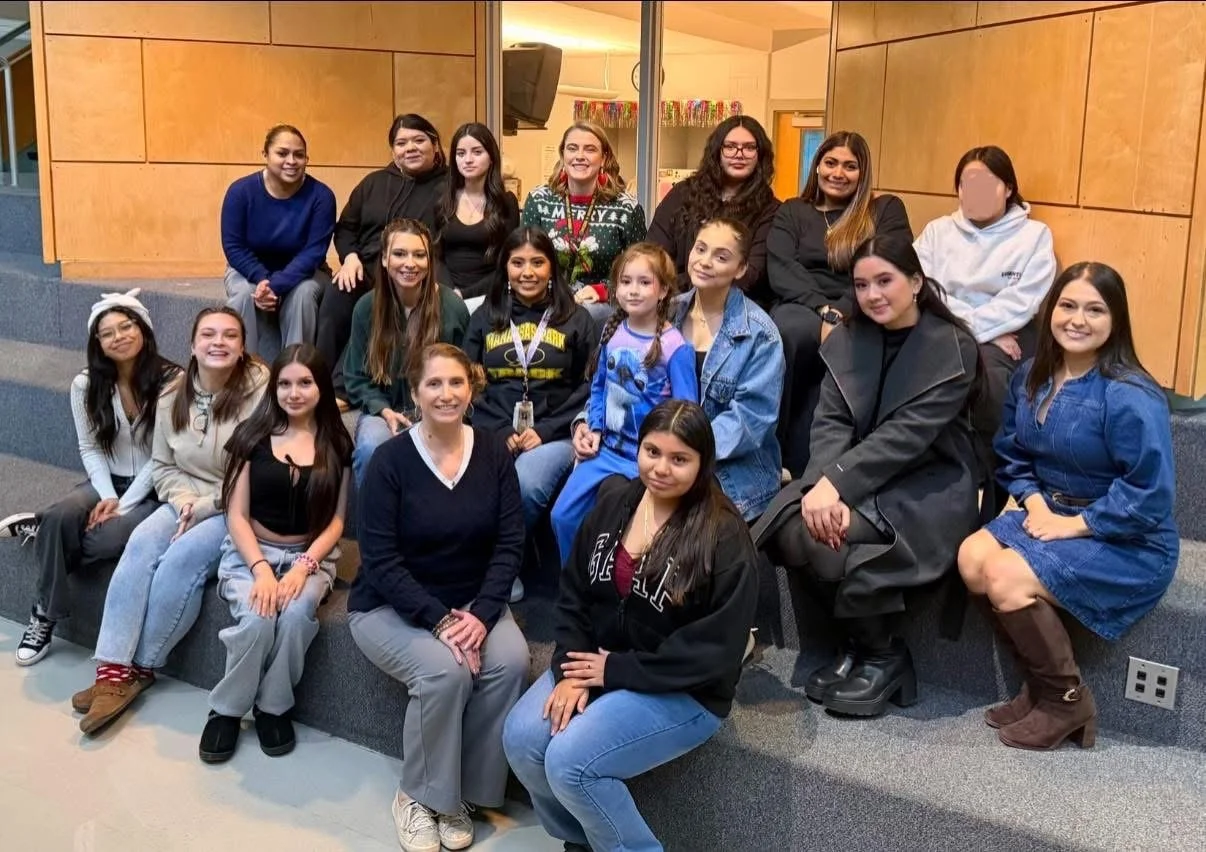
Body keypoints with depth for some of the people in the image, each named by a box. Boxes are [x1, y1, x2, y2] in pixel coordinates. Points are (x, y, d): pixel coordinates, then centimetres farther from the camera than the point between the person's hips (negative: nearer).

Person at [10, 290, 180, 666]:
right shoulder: (86, 385, 2)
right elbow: (90, 449, 2)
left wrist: (124, 505, -17)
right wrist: (108, 497, -15)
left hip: (154, 489, -3)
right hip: (108, 482, 4)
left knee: (110, 538, -32)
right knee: (61, 517, -28)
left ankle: (38, 524, -2)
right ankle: (44, 614, -13)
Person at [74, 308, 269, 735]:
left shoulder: (260, 391, -14)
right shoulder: (173, 396, 5)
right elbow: (162, 466, 13)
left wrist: (204, 506, -19)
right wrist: (182, 499, -8)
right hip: (186, 501, 5)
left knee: (181, 558, -27)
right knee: (141, 543, -23)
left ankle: (141, 667, -10)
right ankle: (113, 667, -25)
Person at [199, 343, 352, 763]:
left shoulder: (337, 444, 2)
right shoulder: (252, 435, 0)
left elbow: (336, 521, 1)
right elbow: (236, 515, -3)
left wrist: (303, 567, -15)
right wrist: (261, 568, -18)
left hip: (311, 556, 1)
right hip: (250, 552, 0)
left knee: (296, 614, -32)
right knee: (257, 619, -30)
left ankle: (274, 707, -8)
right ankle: (227, 709, -5)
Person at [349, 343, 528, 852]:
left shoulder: (495, 453, -2)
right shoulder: (391, 459, -12)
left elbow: (510, 544, -4)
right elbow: (380, 560, -16)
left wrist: (482, 614, -19)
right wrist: (438, 621, -26)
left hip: (472, 602, 4)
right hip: (390, 606, -3)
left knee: (511, 661, -26)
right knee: (445, 670, -31)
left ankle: (462, 791, -6)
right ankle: (417, 796, -6)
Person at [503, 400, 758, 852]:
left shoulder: (725, 538, -17)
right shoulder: (614, 503, 2)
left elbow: (715, 650, -19)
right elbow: (573, 593, 4)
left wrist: (617, 670, -17)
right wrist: (571, 671, -12)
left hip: (684, 692, -6)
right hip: (598, 664, 6)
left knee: (569, 762, -24)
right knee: (521, 738, -14)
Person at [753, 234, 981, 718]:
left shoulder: (952, 348, -9)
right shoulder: (848, 340, 7)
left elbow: (907, 434, -19)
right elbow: (830, 421, -4)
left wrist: (837, 484, -27)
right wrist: (825, 485, -23)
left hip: (929, 487, -5)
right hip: (859, 480, 5)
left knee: (819, 533, -28)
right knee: (791, 527, -24)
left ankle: (884, 656, -5)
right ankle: (857, 641, -1)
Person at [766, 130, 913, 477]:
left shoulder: (886, 210, 15)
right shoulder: (791, 212, 20)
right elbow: (781, 271, 2)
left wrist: (841, 313, -17)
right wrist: (825, 310, -15)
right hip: (801, 309, 2)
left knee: (786, 334, -36)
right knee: (786, 331, -38)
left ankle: (801, 473, -28)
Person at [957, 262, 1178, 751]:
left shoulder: (1129, 396, -22)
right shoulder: (1031, 376, 2)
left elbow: (1151, 493, -24)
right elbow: (1013, 456, 11)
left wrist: (1077, 524, -19)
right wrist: (1034, 503, -8)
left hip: (1128, 543, -7)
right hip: (1052, 512, 7)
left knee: (1006, 579, -24)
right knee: (972, 559, -16)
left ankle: (1067, 700, 0)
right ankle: (1038, 684, 3)